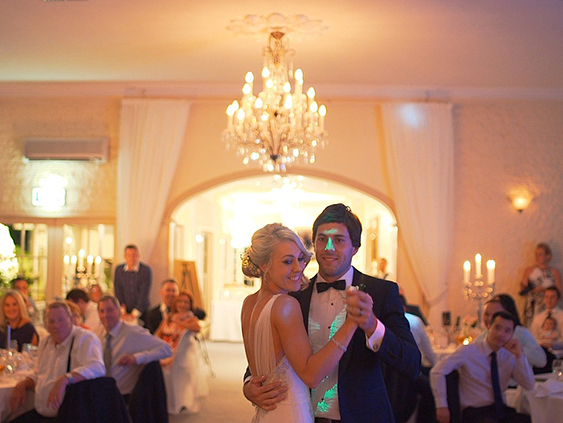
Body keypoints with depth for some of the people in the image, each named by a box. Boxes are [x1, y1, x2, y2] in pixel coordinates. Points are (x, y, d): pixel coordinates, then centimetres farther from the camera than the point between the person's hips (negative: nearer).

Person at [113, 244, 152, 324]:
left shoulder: (146, 270, -8)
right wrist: (123, 312, -5)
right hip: (125, 311, 2)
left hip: (141, 311, -2)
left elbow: (144, 294, -11)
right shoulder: (119, 269, 2)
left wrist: (134, 314, -14)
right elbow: (118, 291, 1)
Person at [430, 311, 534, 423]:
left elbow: (529, 385, 1)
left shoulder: (510, 357, 10)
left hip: (502, 410, 6)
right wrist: (441, 406, -16)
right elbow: (437, 372, -11)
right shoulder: (468, 351, -4)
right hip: (475, 412, -6)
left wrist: (519, 355, -8)